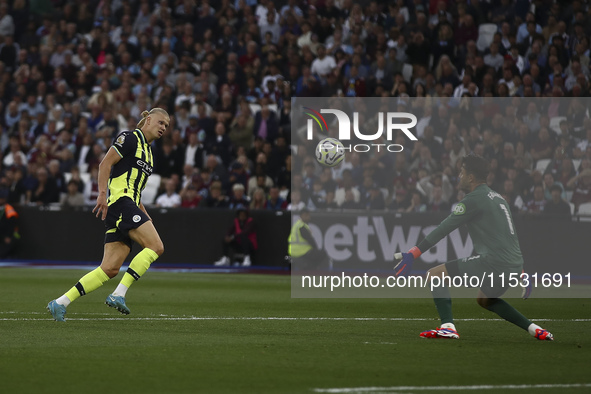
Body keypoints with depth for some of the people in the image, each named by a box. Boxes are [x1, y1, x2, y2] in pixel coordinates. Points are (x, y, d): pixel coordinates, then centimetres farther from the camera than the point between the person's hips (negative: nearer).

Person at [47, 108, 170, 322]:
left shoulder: (147, 151, 26)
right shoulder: (130, 138, -1)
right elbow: (105, 163, -10)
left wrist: (144, 215, 21)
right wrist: (102, 194, -21)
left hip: (128, 207, 9)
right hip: (120, 202, -9)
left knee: (110, 269, -2)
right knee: (155, 246, -19)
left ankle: (60, 303, -3)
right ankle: (118, 294, -20)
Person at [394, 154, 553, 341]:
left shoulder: (473, 199, -6)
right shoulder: (497, 197, 20)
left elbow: (443, 229, -10)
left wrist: (413, 253, -10)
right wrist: (519, 272, 33)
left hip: (493, 262, -9)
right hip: (513, 265, 9)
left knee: (434, 275, -4)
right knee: (485, 300, 35)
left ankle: (448, 326, -20)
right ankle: (534, 328, 24)